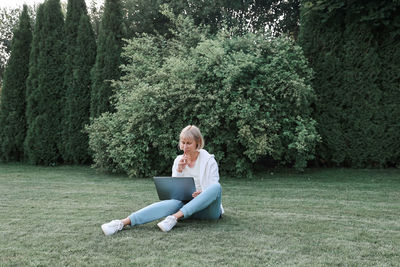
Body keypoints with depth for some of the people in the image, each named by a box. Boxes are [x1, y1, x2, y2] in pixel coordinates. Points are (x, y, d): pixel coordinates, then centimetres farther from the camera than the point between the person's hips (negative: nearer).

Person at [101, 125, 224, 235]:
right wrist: (179, 171, -10)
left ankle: (175, 217, -41)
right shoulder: (179, 160, 9)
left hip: (207, 208, -2)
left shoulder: (209, 160, -2)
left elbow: (214, 188, -5)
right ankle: (122, 223, -50)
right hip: (186, 205, 2)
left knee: (217, 186, -35)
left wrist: (202, 194, -27)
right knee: (173, 203, -35)